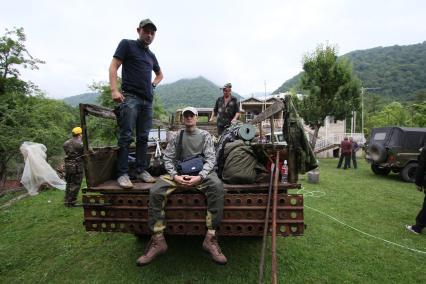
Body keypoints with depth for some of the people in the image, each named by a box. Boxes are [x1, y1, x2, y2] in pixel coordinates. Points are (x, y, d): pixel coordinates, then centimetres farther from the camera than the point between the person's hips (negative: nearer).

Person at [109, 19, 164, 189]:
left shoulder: (151, 55, 23)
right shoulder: (127, 44, 7)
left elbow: (160, 74, 38)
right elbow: (113, 67, -2)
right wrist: (114, 90, -15)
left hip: (147, 100, 6)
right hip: (130, 97, -6)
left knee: (143, 138, 5)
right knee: (126, 137, -9)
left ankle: (142, 170, 12)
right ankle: (122, 174, -4)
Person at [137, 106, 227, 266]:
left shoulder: (205, 135, 10)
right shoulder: (176, 137, 15)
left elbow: (210, 159, 1)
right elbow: (167, 158, 8)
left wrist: (200, 177, -18)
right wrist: (175, 176, -13)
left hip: (200, 172, -1)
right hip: (179, 173, 2)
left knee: (217, 187, -33)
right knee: (155, 191, -24)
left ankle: (210, 238, -26)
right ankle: (158, 240, -13)